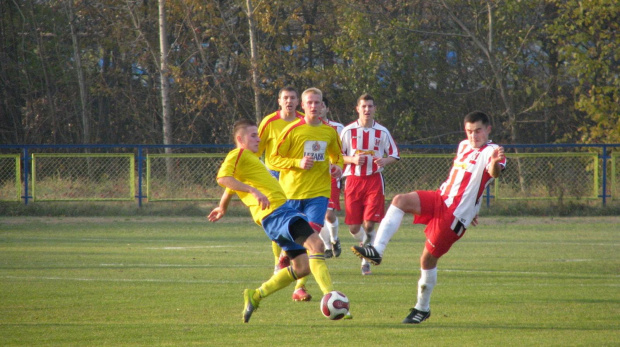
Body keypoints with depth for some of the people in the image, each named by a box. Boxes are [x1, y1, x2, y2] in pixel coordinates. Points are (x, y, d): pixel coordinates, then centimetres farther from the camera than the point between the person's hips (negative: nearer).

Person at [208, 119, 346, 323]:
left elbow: (233, 185, 46)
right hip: (274, 212, -10)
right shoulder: (238, 155, 0)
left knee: (303, 266, 8)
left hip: (283, 209, 10)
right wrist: (252, 190, -28)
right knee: (315, 243, -26)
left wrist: (223, 207, 61)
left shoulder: (249, 158, 30)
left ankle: (255, 295, 16)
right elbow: (223, 178, -19)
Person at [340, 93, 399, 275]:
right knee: (353, 226, 0)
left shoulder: (382, 132, 4)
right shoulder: (348, 131, 2)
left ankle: (366, 259, 5)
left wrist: (385, 161, -12)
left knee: (369, 223, -12)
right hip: (353, 179, 1)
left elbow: (394, 155, 11)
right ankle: (366, 244, 33)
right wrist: (353, 159, -13)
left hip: (374, 180, -1)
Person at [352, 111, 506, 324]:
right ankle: (377, 250, -25)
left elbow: (494, 172, -37)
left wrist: (495, 163, -60)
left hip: (455, 216, -7)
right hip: (441, 200, 7)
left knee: (428, 258, -3)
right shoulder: (464, 146, 14)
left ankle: (423, 308, 16)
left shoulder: (491, 152, -13)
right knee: (400, 200, -18)